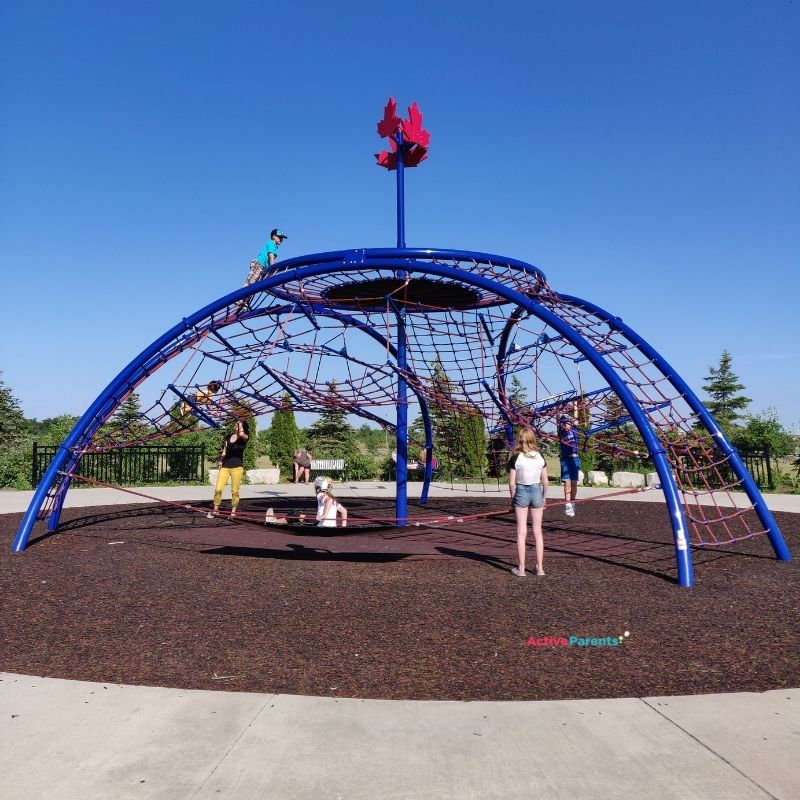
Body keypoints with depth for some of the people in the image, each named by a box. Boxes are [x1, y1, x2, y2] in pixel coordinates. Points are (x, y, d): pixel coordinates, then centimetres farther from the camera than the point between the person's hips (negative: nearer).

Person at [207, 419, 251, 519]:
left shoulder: (245, 437, -1)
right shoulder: (228, 437, 14)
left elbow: (241, 434, -26)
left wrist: (240, 425, -10)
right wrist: (221, 460, 8)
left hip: (237, 466, -4)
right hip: (225, 466, 4)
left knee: (235, 490, -1)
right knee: (218, 489, -3)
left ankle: (233, 511, 10)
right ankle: (215, 509, 9)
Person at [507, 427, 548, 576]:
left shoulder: (516, 458, -9)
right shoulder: (540, 457, -1)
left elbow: (512, 483, -8)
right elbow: (545, 481, 2)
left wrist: (513, 499, 4)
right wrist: (544, 497, 14)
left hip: (521, 492, -2)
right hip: (537, 491, 2)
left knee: (521, 532, 4)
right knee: (537, 531, 11)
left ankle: (521, 568, 7)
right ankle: (540, 568, 15)